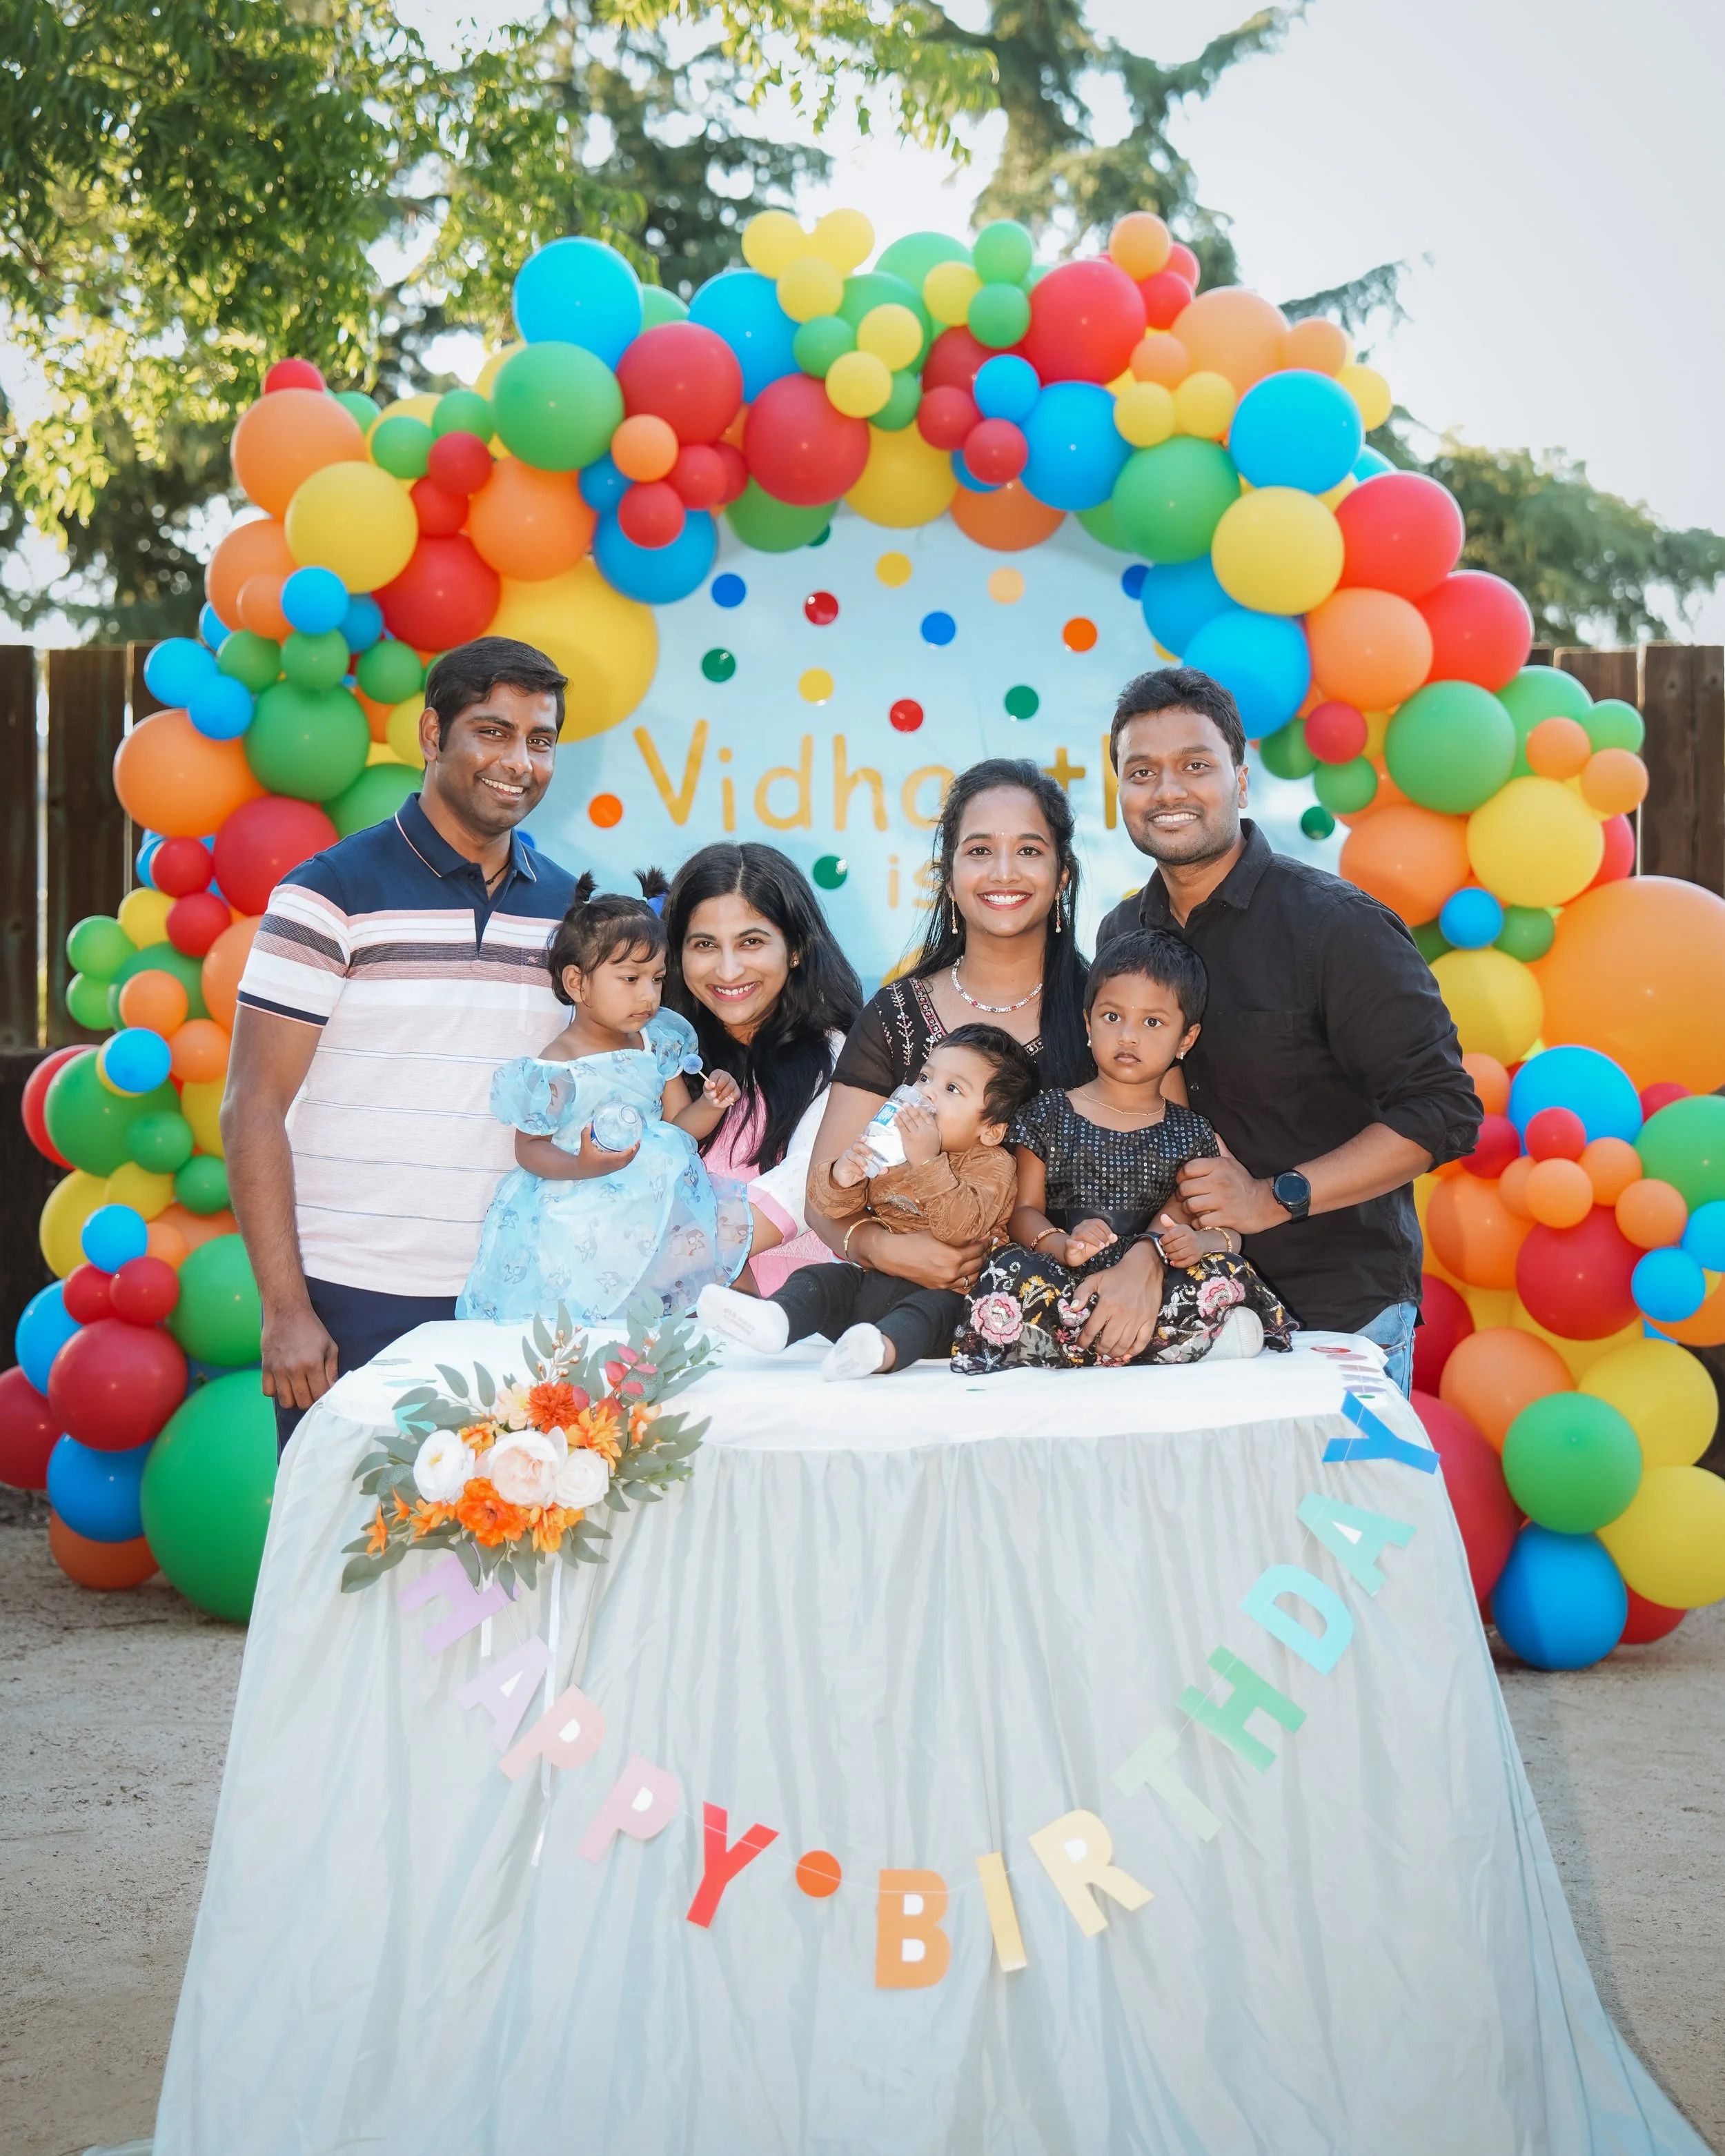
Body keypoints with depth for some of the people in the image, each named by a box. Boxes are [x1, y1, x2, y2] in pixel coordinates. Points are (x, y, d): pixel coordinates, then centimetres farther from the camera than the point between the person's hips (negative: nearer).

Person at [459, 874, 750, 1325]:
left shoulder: (657, 1046, 6)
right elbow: (528, 1149, -7)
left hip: (653, 1200, 6)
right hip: (577, 1217, -6)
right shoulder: (556, 1072, -13)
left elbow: (679, 1127, 12)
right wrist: (582, 1167, -24)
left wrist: (709, 1105, -9)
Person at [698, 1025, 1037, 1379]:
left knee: (937, 1307, -36)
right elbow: (826, 1205, 13)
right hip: (870, 1277, 7)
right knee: (821, 1278, -13)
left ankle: (882, 1347, -66)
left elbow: (962, 1226, -23)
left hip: (938, 1288, -7)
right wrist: (841, 1179, -12)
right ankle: (771, 1320, -42)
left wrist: (926, 1161, -31)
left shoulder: (992, 1166, -2)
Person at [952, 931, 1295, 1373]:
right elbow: (1024, 1212, 5)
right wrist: (1063, 1246, -19)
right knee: (1013, 1272, -35)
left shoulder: (1191, 1135, 15)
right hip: (1065, 1282, -2)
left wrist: (1199, 1242, -14)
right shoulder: (1050, 1114, 12)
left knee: (1221, 1273, -27)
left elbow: (1228, 1231, 12)